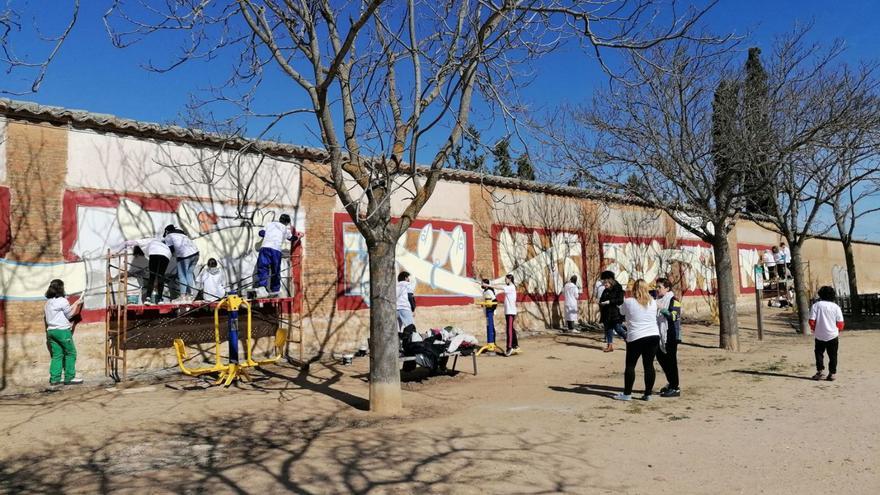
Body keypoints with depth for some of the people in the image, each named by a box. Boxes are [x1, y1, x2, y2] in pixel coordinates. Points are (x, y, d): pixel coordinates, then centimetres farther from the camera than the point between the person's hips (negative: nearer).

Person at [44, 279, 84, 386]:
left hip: (51, 331, 8)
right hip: (62, 331, -8)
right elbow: (70, 315, -2)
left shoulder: (48, 302, 12)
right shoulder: (62, 300, -12)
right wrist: (77, 304, 8)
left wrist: (74, 304, 20)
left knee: (57, 354, 10)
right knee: (71, 353, 2)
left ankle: (54, 378, 8)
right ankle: (69, 378, 3)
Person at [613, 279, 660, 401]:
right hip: (654, 336, 4)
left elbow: (622, 312, 11)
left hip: (636, 338, -4)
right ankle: (648, 394, 12)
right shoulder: (653, 303, 4)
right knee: (649, 365, 7)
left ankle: (627, 393, 11)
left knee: (630, 365, 6)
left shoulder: (628, 302, -7)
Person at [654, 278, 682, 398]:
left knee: (671, 361, -5)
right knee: (661, 358, 15)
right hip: (661, 335, 9)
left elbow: (673, 316, -21)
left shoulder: (673, 300, -10)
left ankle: (675, 388, 3)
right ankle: (671, 383, 30)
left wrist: (661, 308, -28)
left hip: (671, 335, -9)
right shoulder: (659, 299, 15)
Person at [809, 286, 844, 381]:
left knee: (819, 353, 14)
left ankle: (819, 371, 9)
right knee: (833, 355, 10)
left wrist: (814, 329, 10)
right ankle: (832, 373, 10)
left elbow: (812, 321, -9)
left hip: (819, 335, -1)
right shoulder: (836, 307, -4)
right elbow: (840, 323, -4)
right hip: (833, 335, 1)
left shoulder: (816, 305, -7)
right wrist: (838, 330, 16)